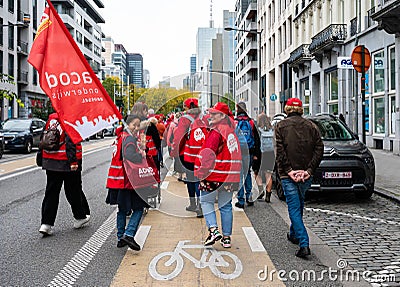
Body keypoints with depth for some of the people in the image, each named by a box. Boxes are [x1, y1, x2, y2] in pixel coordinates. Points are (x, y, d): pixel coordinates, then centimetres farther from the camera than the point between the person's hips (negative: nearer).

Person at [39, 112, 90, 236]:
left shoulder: (51, 118, 10)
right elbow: (70, 142, -22)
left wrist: (42, 159, 24)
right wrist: (73, 161, -23)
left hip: (50, 162, 6)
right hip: (66, 162, -6)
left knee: (51, 192, 9)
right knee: (74, 191, 9)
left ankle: (46, 224, 4)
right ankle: (80, 218, 25)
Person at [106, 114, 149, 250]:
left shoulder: (122, 136, 15)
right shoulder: (129, 138, -16)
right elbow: (130, 156, -33)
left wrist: (140, 148, 5)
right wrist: (142, 155, -15)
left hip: (119, 180, 9)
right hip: (127, 180, -9)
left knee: (122, 209, 17)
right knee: (138, 208, 0)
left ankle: (121, 238, 24)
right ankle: (129, 235, -10)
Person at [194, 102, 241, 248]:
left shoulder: (216, 131, -13)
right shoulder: (231, 130, 11)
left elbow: (207, 153, -19)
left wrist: (201, 170, -12)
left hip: (215, 175, -7)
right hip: (231, 175, 7)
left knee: (206, 201, 8)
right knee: (226, 205, 12)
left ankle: (213, 229, -5)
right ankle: (226, 237, 16)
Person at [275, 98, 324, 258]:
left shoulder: (281, 126, -1)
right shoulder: (311, 126, 7)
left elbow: (280, 151, -12)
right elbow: (319, 149, -1)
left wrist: (289, 170, -12)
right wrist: (309, 170, -5)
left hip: (288, 175, -4)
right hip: (306, 174, 4)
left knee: (294, 208, -1)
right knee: (299, 205, 22)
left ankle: (304, 244, -11)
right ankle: (294, 234, 39)